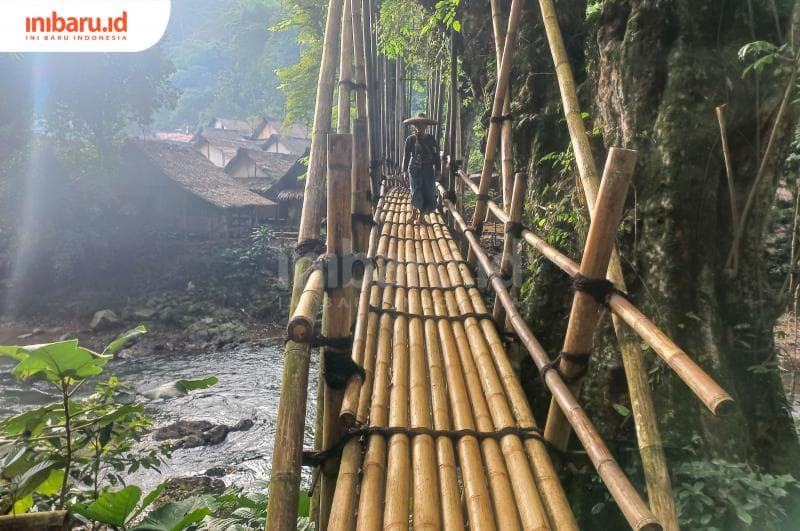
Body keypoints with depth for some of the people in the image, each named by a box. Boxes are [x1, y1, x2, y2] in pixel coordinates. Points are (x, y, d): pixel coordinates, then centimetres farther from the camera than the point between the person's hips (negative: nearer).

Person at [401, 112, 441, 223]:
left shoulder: (431, 139, 3)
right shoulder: (410, 139, 0)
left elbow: (436, 155, 5)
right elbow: (406, 156, 5)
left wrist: (438, 170, 0)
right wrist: (405, 171, 3)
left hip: (428, 170, 2)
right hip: (415, 169, -2)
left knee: (429, 193, 2)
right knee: (416, 192, -9)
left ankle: (421, 215, 19)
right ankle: (414, 211, 16)